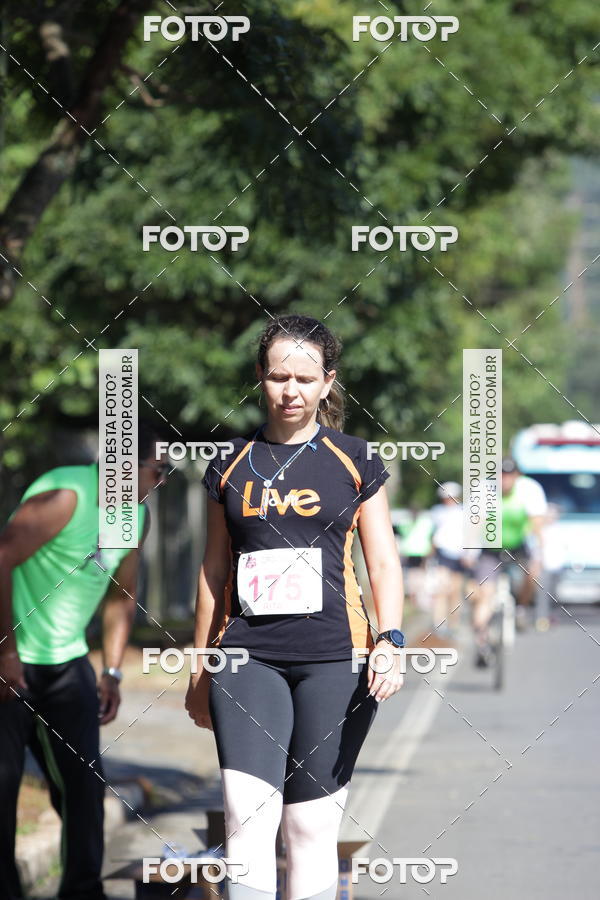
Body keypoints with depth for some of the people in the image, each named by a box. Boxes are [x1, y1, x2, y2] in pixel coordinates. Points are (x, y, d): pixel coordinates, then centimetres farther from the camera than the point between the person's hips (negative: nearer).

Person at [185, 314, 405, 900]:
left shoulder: (353, 461, 7)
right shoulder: (232, 464, 11)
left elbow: (383, 562, 6)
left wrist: (390, 641, -10)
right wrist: (200, 668, 18)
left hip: (333, 657, -1)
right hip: (248, 655, 1)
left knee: (311, 824, 0)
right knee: (247, 813, -15)